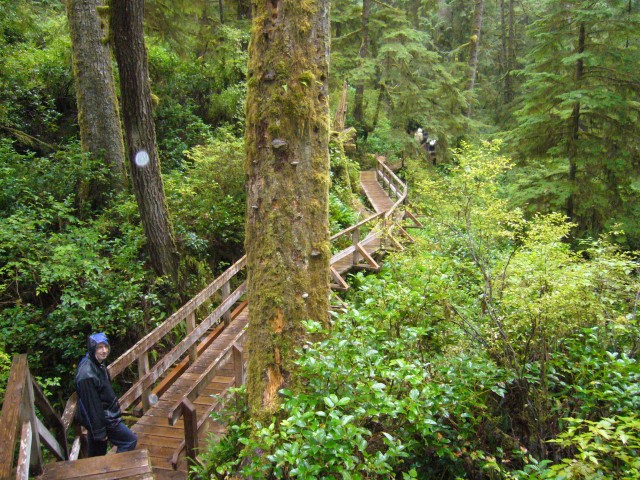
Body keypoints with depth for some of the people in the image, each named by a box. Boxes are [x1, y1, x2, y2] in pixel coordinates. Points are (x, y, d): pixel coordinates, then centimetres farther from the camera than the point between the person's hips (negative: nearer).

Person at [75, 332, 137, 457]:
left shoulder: (98, 364, 3)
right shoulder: (87, 374, -27)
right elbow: (91, 404, -24)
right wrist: (99, 431, -20)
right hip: (104, 419, -9)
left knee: (97, 454, 19)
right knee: (130, 441, 0)